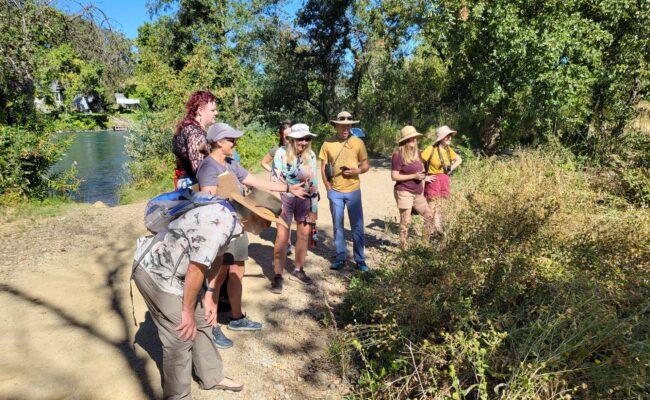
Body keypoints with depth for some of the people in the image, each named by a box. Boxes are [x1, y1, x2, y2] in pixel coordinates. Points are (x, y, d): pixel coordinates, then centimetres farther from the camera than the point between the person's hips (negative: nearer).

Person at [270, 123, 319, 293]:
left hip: (304, 199, 4)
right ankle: (278, 276, 2)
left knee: (304, 235, 10)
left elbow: (314, 181, 4)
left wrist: (314, 207, 3)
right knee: (282, 237, -7)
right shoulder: (281, 152, -10)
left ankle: (298, 270, 28)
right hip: (286, 198, -4)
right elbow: (276, 178, -11)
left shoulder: (310, 155, 0)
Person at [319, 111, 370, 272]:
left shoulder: (358, 142, -1)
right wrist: (328, 188, -2)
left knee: (357, 226, 4)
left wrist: (357, 170, -16)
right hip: (335, 192, 1)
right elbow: (323, 168, 4)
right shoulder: (328, 144, -1)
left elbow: (366, 165, 5)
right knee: (337, 226, 10)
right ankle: (341, 258, 22)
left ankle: (360, 260, 15)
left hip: (353, 190, -1)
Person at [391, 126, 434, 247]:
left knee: (429, 216, 11)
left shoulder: (417, 153, 9)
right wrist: (414, 176, -18)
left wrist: (422, 175, 4)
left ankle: (427, 243, 27)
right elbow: (394, 176, -16)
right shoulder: (398, 155, -14)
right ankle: (404, 248, 9)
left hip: (418, 192, 8)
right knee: (405, 221, -4)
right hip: (404, 192, -8)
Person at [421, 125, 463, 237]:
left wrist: (451, 168, 9)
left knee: (439, 208, 14)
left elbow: (459, 160, 21)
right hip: (433, 180, -6)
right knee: (431, 209, -2)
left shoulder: (448, 149, 5)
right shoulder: (431, 149, -14)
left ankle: (439, 230, 23)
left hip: (445, 181, 6)